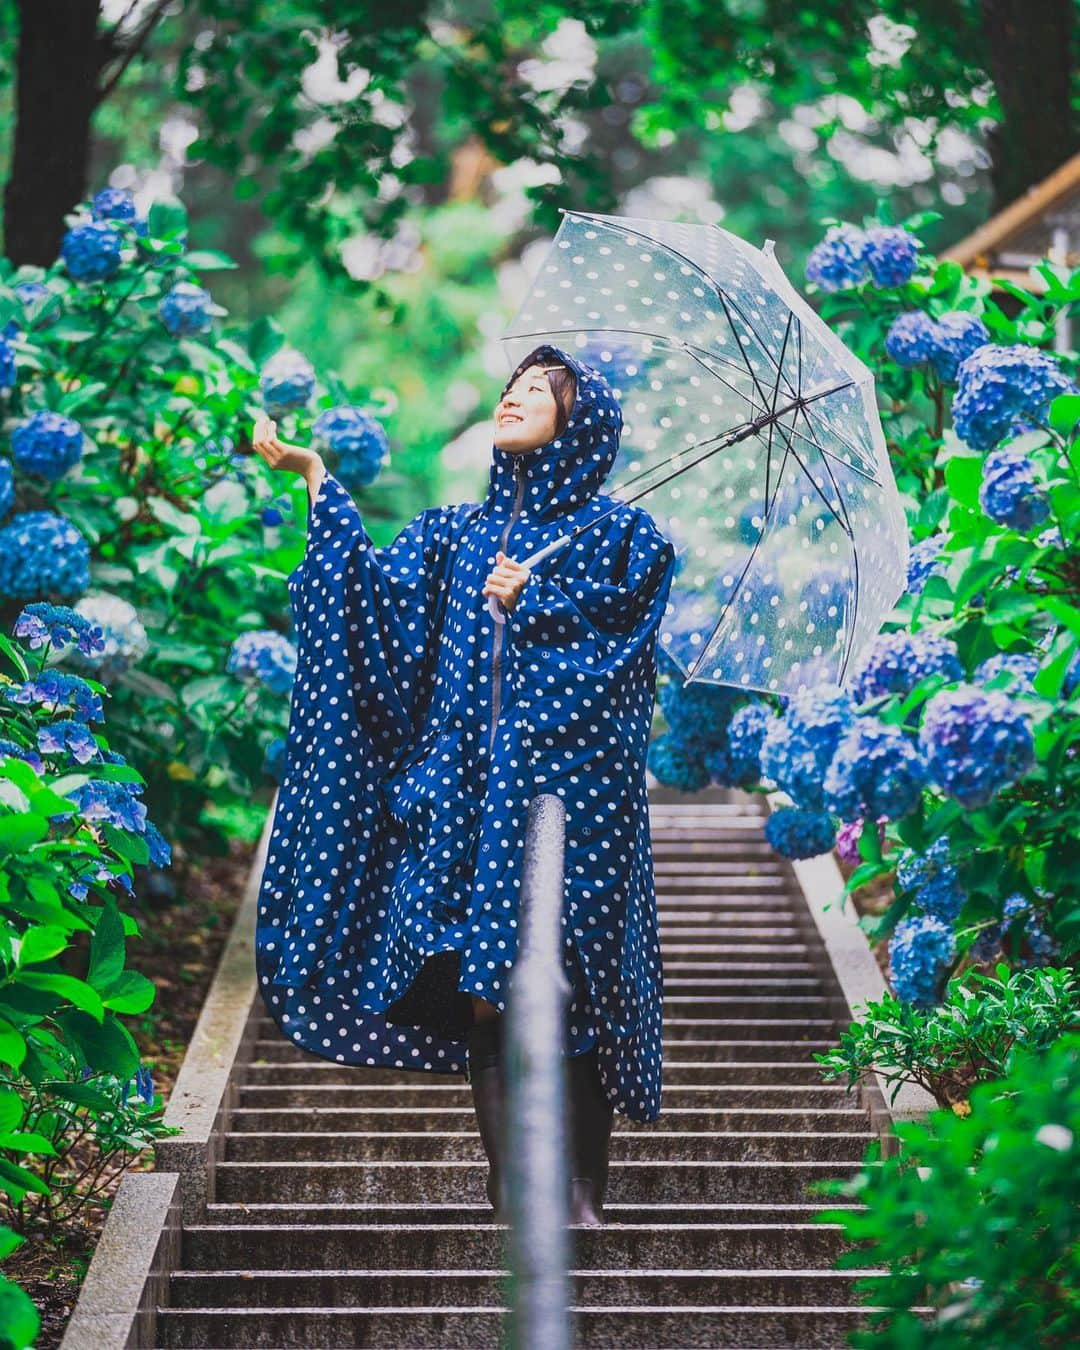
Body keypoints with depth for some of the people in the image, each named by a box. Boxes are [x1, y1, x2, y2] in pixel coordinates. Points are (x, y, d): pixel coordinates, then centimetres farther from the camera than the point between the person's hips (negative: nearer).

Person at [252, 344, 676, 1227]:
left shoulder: (620, 536, 7)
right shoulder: (461, 532, 19)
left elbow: (614, 644, -4)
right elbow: (380, 584, 3)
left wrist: (529, 602, -5)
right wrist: (316, 476, 0)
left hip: (569, 790, -4)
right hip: (467, 797, 4)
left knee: (569, 996, -7)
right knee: (483, 1001, -2)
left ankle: (584, 1199, 1)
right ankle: (510, 1197, 2)